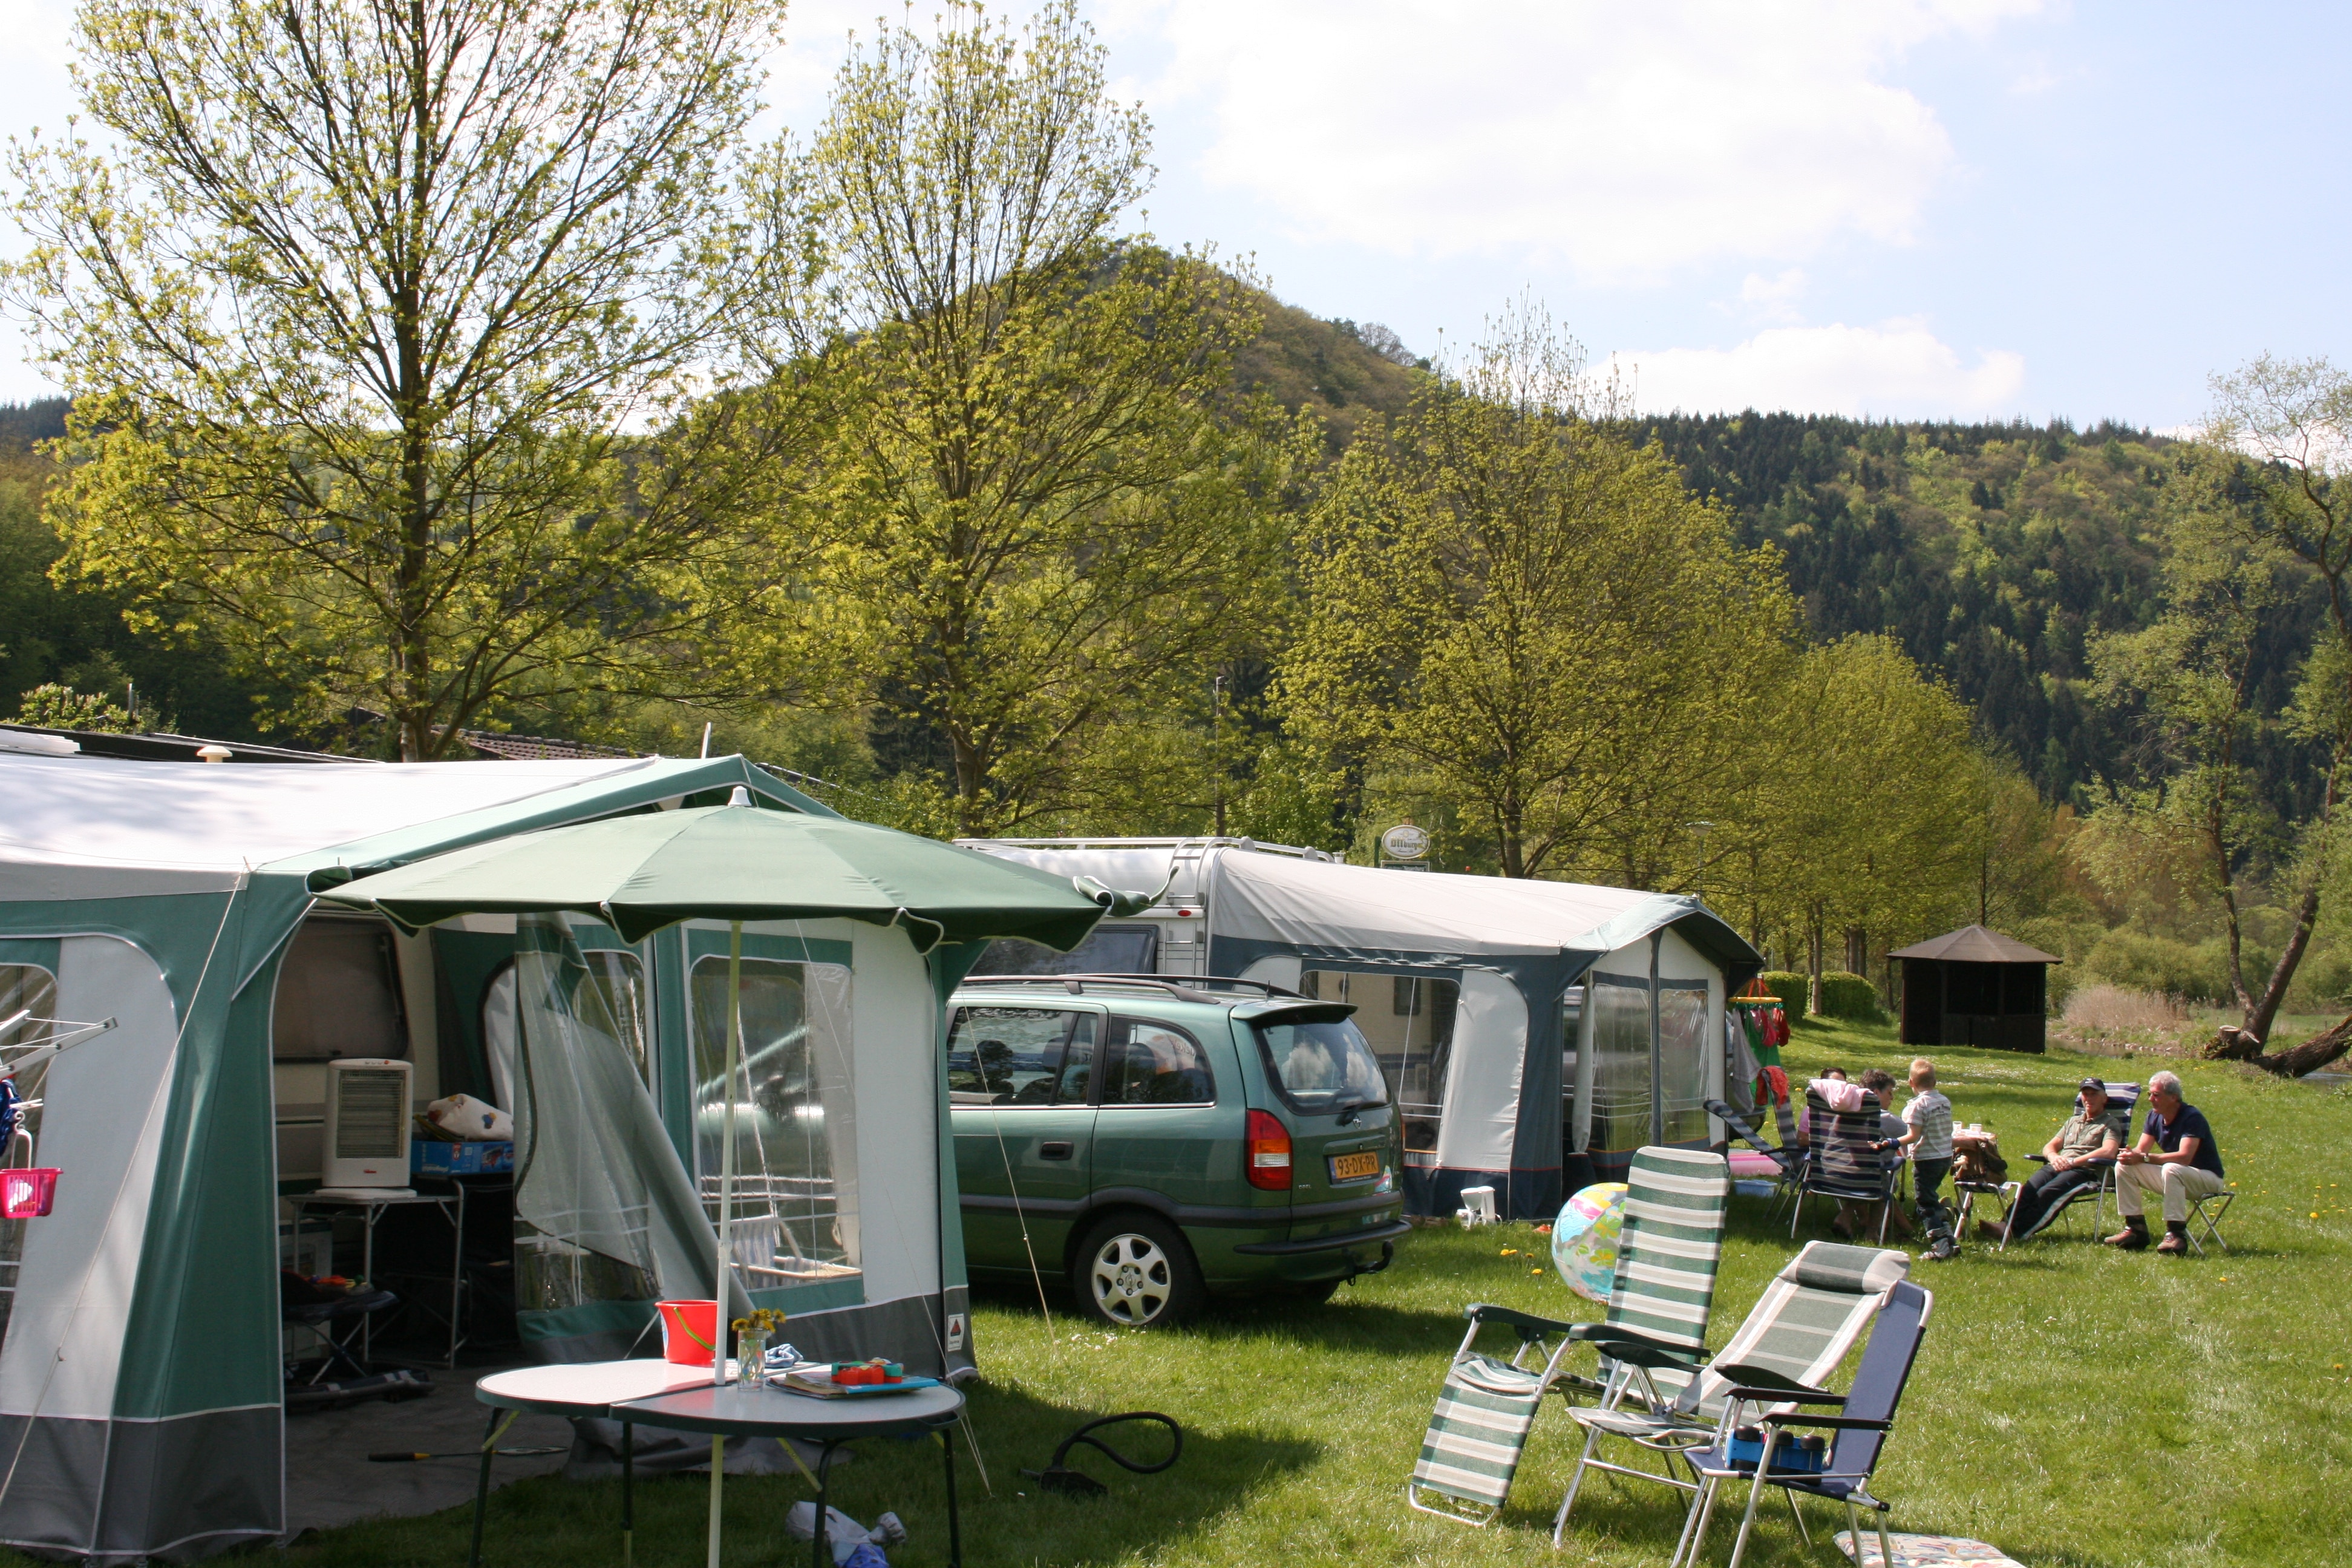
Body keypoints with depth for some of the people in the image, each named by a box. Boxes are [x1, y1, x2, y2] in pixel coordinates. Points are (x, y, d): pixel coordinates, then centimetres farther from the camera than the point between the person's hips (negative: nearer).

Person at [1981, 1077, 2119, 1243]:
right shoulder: (2073, 1121, 32)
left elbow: (2108, 1152, -9)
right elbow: (2049, 1147, 26)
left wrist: (2073, 1162, -14)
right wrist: (2054, 1157, 0)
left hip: (2085, 1171, -5)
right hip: (2058, 1167, 5)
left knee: (2047, 1192, -34)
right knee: (2028, 1190, -28)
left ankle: (2015, 1230, -48)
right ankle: (2007, 1224, -48)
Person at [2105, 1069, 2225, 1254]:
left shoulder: (2192, 1118, -22)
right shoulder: (2154, 1116, 2)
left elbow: (2184, 1157, -33)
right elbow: (2141, 1150, -3)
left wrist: (2145, 1158, -35)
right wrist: (2130, 1155, -28)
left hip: (2207, 1178, -8)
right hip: (2175, 1177, 8)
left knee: (2171, 1169, -39)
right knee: (2124, 1167, -7)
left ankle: (2176, 1234, -34)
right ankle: (2136, 1229, -6)